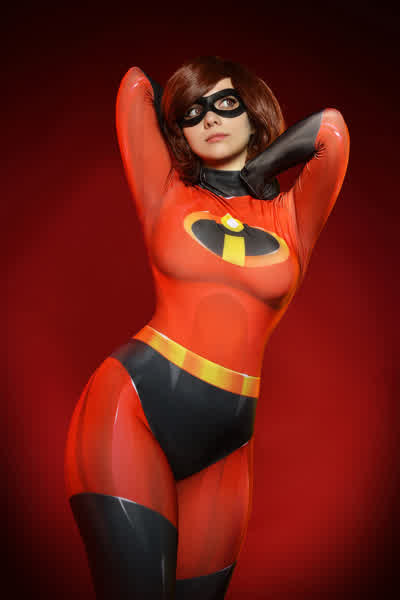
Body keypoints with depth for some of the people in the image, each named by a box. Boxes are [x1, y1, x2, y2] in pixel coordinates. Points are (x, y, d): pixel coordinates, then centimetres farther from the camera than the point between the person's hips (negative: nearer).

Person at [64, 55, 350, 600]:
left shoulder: (292, 217, 11)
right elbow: (135, 84, 6)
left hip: (224, 448, 3)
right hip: (132, 410, -2)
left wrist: (249, 176, 9)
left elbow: (330, 128, -2)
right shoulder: (166, 194, 7)